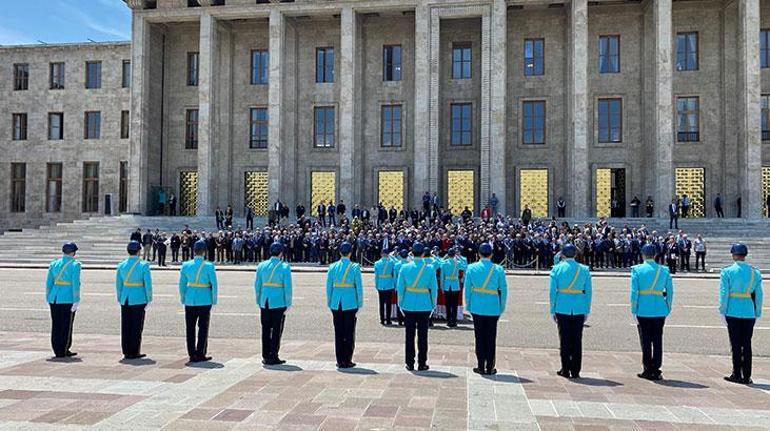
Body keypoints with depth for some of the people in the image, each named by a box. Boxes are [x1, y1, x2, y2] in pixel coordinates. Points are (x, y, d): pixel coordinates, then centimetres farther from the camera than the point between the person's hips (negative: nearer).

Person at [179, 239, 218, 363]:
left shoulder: (185, 265, 1)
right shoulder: (209, 266, -9)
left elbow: (182, 284, 5)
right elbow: (214, 284, -7)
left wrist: (183, 299, 14)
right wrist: (214, 300, 2)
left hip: (190, 301, 3)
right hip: (205, 301, -3)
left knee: (190, 328, 10)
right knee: (203, 328, 6)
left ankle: (192, 355, 13)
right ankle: (200, 354, 9)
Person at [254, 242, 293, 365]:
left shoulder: (261, 266, 4)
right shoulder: (284, 267, -8)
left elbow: (257, 285, 6)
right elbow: (287, 287, -10)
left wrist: (259, 302, 14)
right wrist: (288, 304, -3)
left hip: (264, 303, 4)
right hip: (279, 304, -4)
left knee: (266, 330, 12)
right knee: (276, 331, 5)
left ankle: (265, 357, 17)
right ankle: (273, 357, 7)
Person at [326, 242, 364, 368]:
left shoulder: (332, 267, 2)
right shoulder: (355, 267, -5)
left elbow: (329, 286, 5)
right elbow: (359, 287, -5)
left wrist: (329, 303, 13)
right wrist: (360, 304, 3)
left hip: (336, 304, 3)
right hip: (350, 304, -3)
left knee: (338, 333, 9)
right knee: (349, 333, 5)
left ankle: (340, 361, 13)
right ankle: (347, 361, 9)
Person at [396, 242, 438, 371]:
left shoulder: (404, 267, -5)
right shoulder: (430, 268, -6)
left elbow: (400, 288, -1)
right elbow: (434, 289, -3)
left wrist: (401, 304, 8)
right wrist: (433, 305, 7)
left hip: (408, 305, 1)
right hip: (424, 306, -1)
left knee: (409, 335, 8)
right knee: (422, 335, 7)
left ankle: (409, 363, 14)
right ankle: (422, 364, 12)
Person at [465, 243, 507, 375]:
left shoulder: (471, 268, -3)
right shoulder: (498, 269, -5)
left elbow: (467, 288, 1)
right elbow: (503, 290, 0)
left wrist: (468, 305, 11)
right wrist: (501, 308, 10)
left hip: (477, 308, 0)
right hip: (493, 308, 0)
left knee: (479, 337, 8)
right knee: (491, 338, 7)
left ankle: (481, 367, 11)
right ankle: (490, 368, 12)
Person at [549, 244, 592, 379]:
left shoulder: (556, 269, -1)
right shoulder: (584, 269, 3)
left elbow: (553, 291, -2)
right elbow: (588, 292, 4)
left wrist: (552, 310, 4)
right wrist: (587, 311, 11)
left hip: (562, 308, -1)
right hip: (579, 309, 1)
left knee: (565, 339, 6)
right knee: (577, 340, 6)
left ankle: (565, 370, 10)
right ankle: (575, 371, 10)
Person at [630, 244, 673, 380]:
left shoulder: (637, 269, -5)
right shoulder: (664, 270, 2)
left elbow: (634, 291, -7)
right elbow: (670, 291, 4)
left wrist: (633, 310, -1)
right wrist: (667, 309, 13)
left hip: (643, 311, -2)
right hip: (660, 311, 2)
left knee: (646, 341, 5)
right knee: (658, 341, 9)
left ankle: (648, 370, 10)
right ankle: (656, 371, 13)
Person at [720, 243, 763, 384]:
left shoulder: (727, 272, -7)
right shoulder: (755, 272, 2)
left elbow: (724, 293, -8)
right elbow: (758, 295, 5)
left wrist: (723, 310, 0)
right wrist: (757, 313, 12)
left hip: (733, 311, -3)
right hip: (749, 312, 3)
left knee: (736, 344, 4)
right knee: (747, 344, 9)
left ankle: (737, 375, 8)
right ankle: (747, 376, 13)